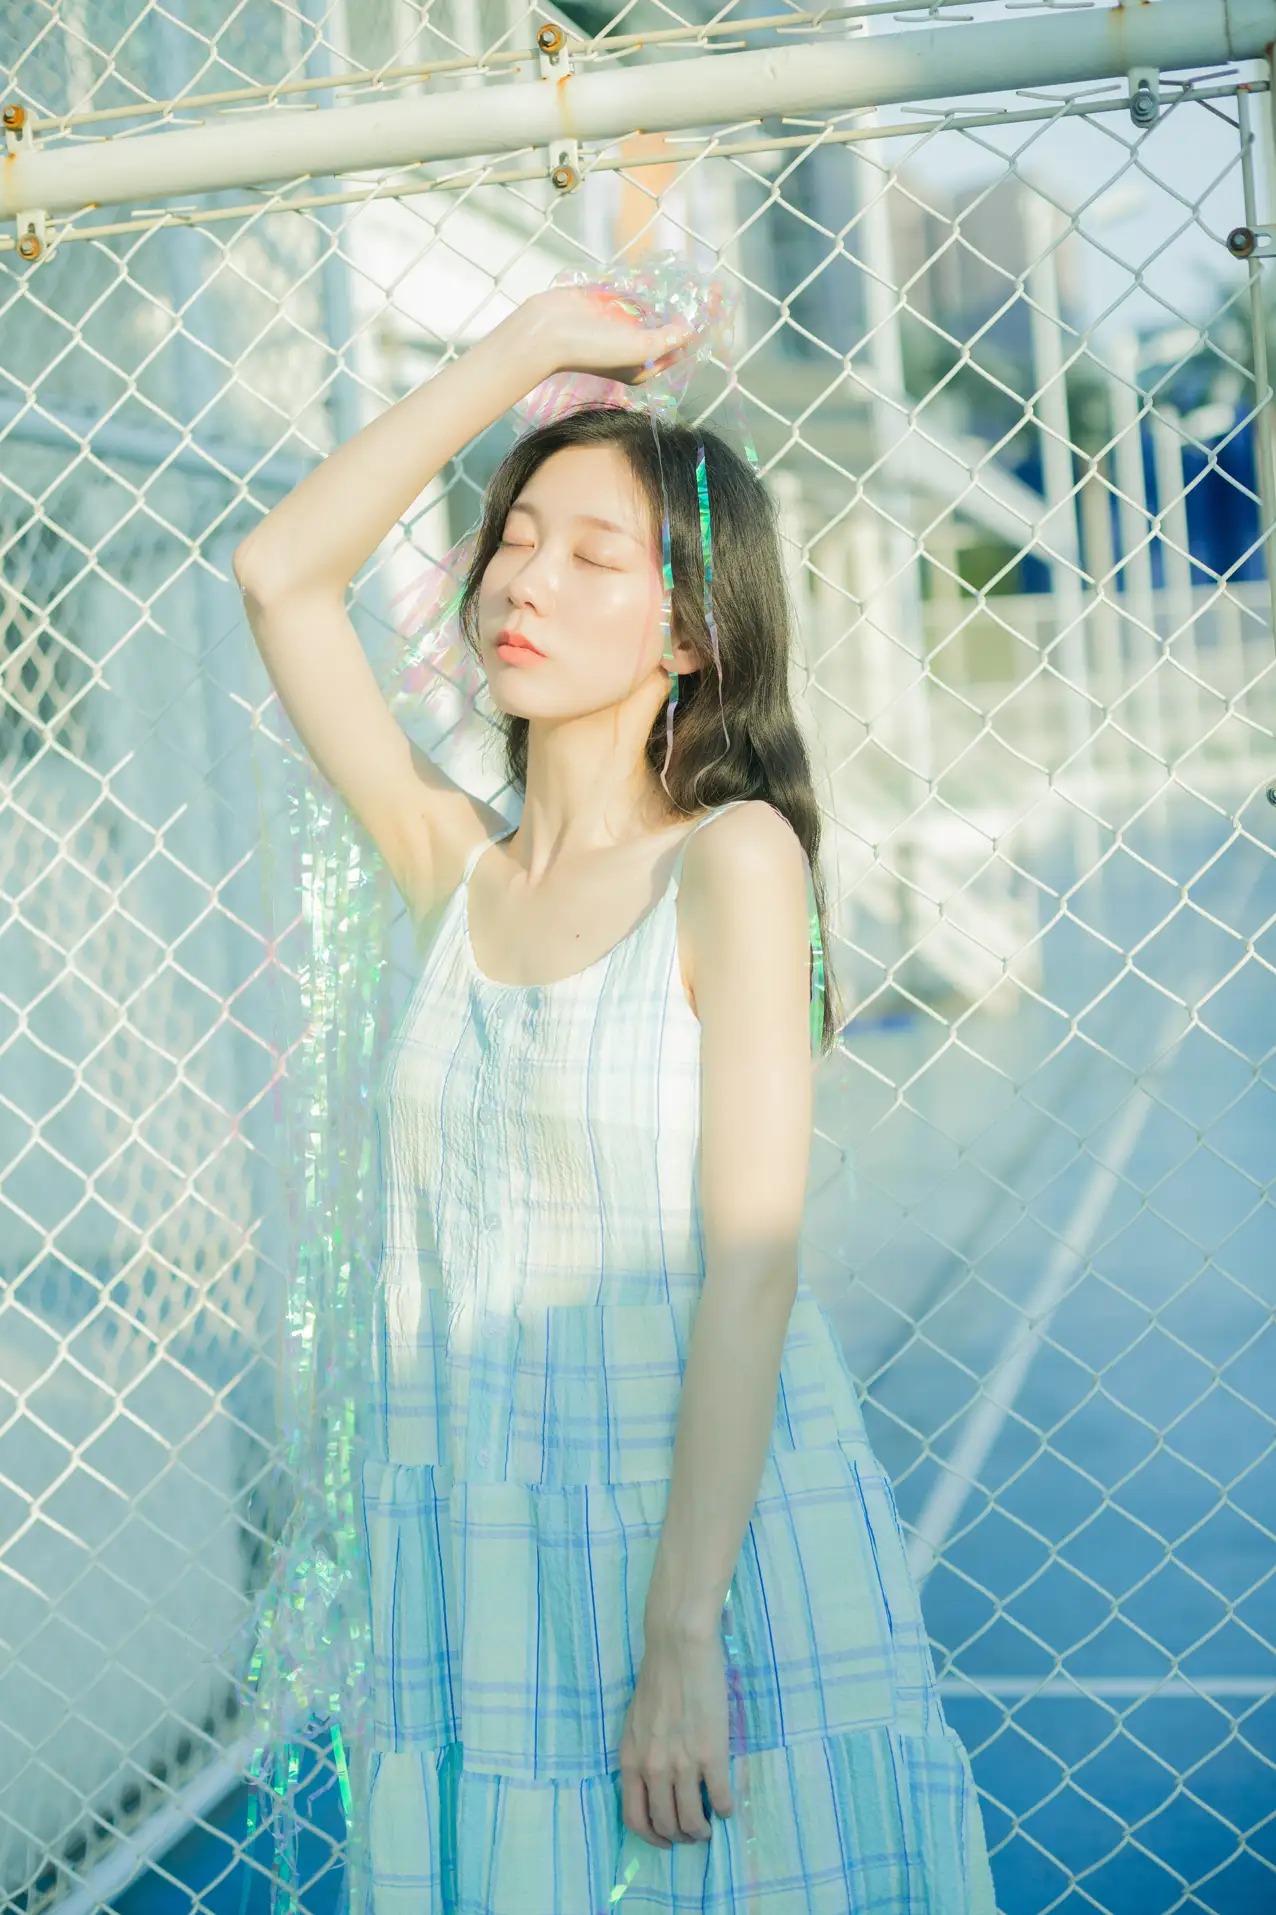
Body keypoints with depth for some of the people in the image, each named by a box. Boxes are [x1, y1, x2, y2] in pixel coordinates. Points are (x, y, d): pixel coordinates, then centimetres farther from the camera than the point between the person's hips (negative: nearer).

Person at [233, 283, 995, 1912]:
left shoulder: (732, 860, -8)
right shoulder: (453, 872, 6)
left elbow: (750, 1264, -14)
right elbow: (281, 573, 5)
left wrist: (681, 1636, -19)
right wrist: (527, 345, 3)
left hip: (722, 1549, -4)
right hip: (481, 1579, 4)